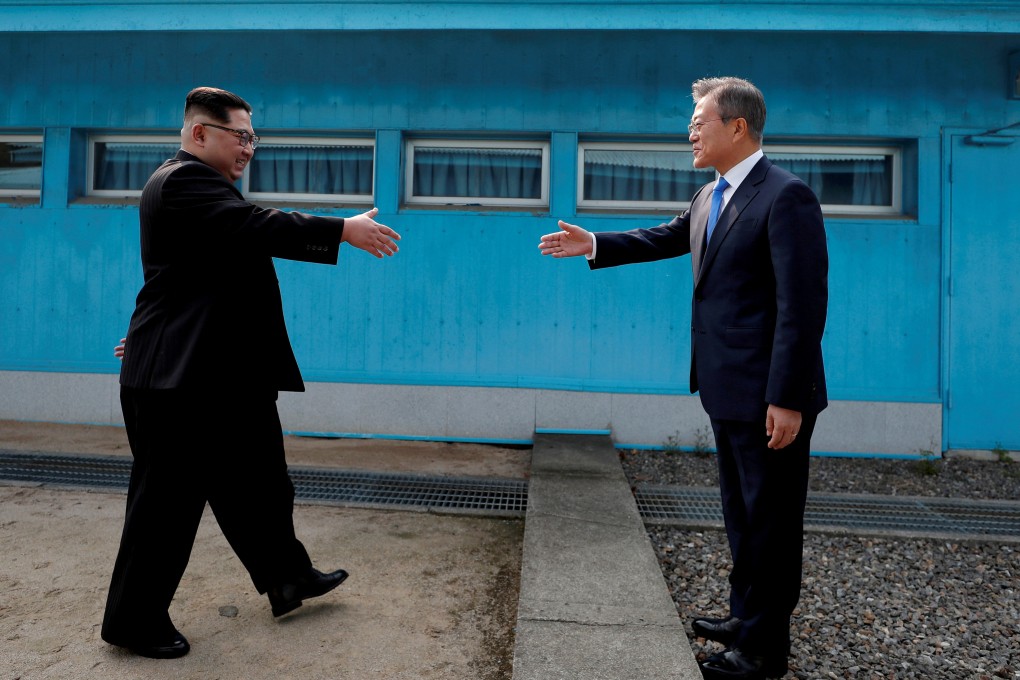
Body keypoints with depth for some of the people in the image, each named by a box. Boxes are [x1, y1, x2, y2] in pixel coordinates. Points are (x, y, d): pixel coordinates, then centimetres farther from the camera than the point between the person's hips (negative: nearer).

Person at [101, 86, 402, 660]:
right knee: (169, 501, 3)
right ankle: (135, 621, 21)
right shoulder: (184, 180, -14)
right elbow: (256, 226, -30)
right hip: (179, 378, -10)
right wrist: (345, 230, -28)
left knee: (257, 485, 17)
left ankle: (287, 578, 32)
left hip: (225, 375, 10)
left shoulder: (201, 184, 20)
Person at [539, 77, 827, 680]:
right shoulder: (710, 196, 11)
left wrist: (787, 399, -22)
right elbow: (667, 238, 26)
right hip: (729, 389, 9)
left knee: (771, 519, 7)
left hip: (770, 395, -9)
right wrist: (594, 244, 19)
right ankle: (746, 617, 39)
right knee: (743, 513, 21)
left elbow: (803, 306, -21)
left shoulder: (787, 197, -16)